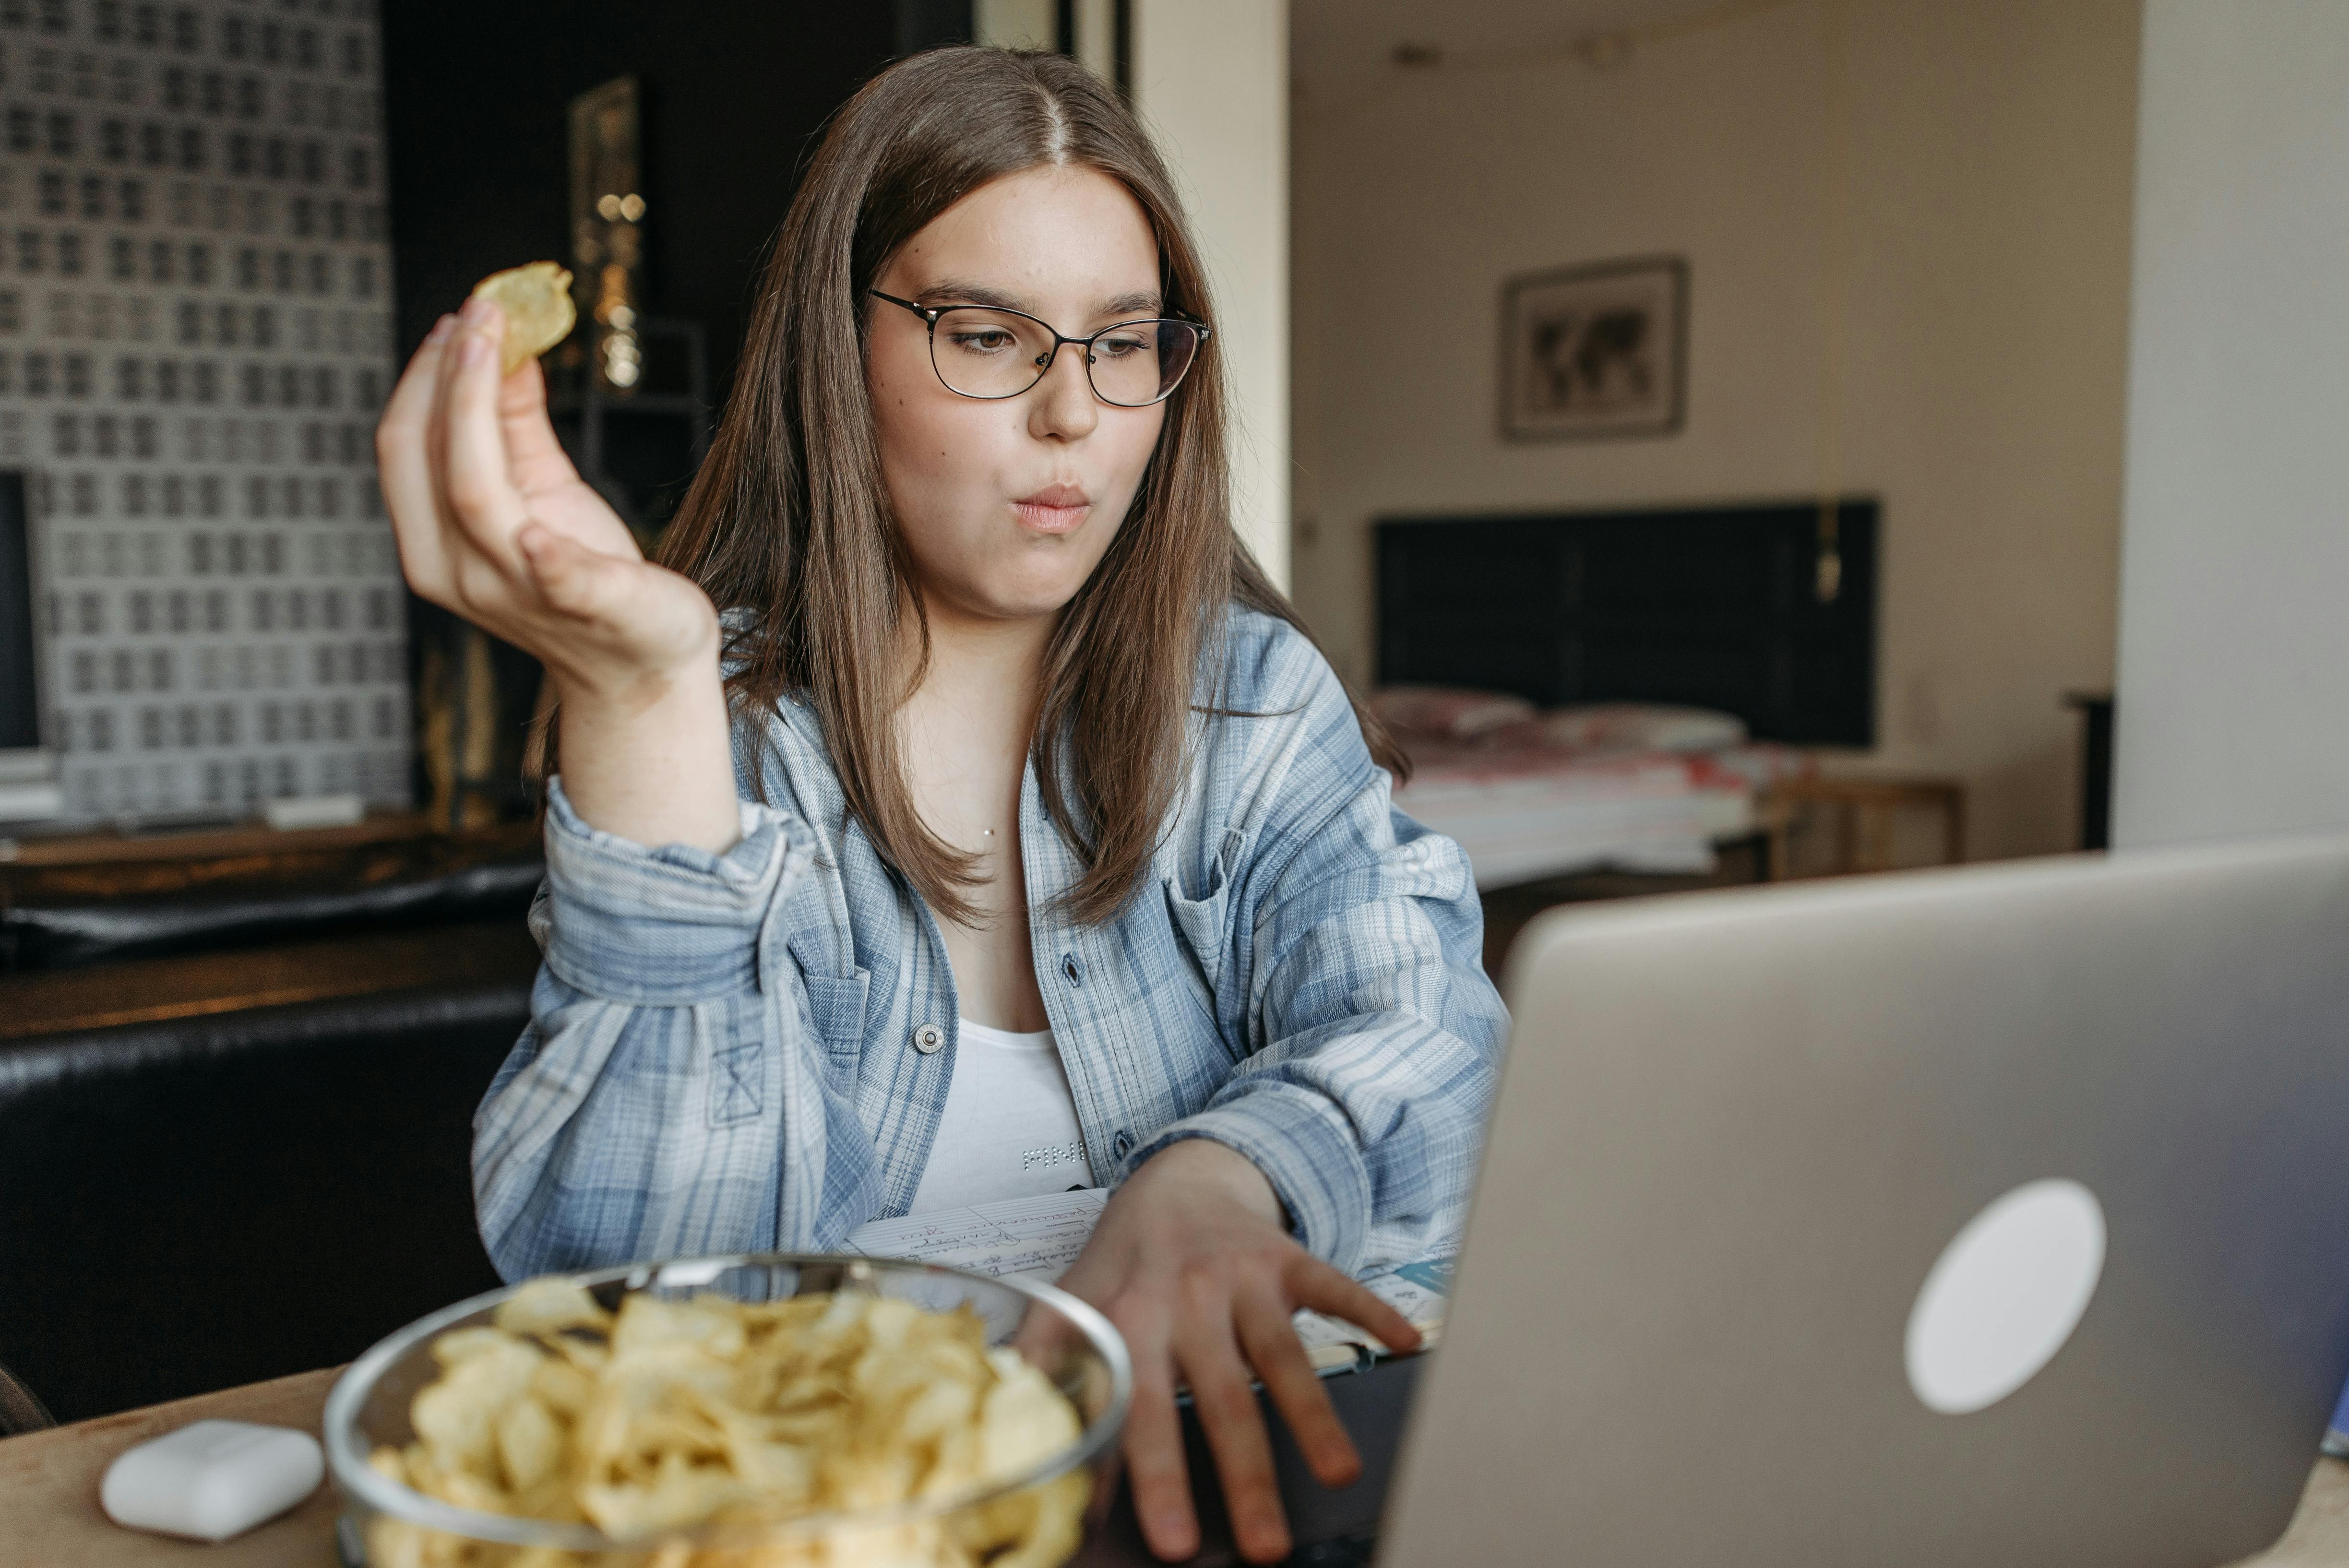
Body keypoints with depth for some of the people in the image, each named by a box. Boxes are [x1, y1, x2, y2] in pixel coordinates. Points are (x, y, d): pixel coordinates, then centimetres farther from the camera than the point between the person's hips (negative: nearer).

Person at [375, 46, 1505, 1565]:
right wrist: (642, 696, -24)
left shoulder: (1249, 695, 2)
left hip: (1186, 1431, 3)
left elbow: (1428, 1031, -10)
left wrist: (1219, 1180, -31)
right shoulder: (727, 722, -4)